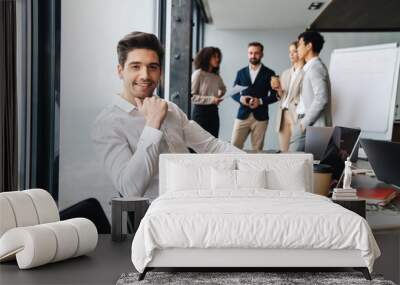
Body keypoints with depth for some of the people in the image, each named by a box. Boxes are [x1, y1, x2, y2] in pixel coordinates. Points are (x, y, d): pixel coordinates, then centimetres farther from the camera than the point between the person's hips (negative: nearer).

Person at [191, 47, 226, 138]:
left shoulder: (216, 76, 10)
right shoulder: (198, 74, -10)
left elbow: (223, 89, 32)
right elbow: (192, 96, -14)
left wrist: (218, 97, 11)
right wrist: (210, 99, -21)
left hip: (213, 111, 7)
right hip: (200, 111, -7)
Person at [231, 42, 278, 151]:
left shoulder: (269, 73, 3)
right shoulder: (241, 72, 11)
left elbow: (275, 95, 2)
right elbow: (233, 93, 13)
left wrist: (261, 101, -14)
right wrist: (240, 98, -9)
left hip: (260, 117, -2)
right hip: (243, 116, 2)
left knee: (257, 149, 2)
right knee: (234, 146, -3)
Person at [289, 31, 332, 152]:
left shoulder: (315, 67, -10)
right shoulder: (311, 67, 20)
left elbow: (321, 99, -20)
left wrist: (304, 122, -16)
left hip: (312, 126, -9)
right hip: (307, 125, 9)